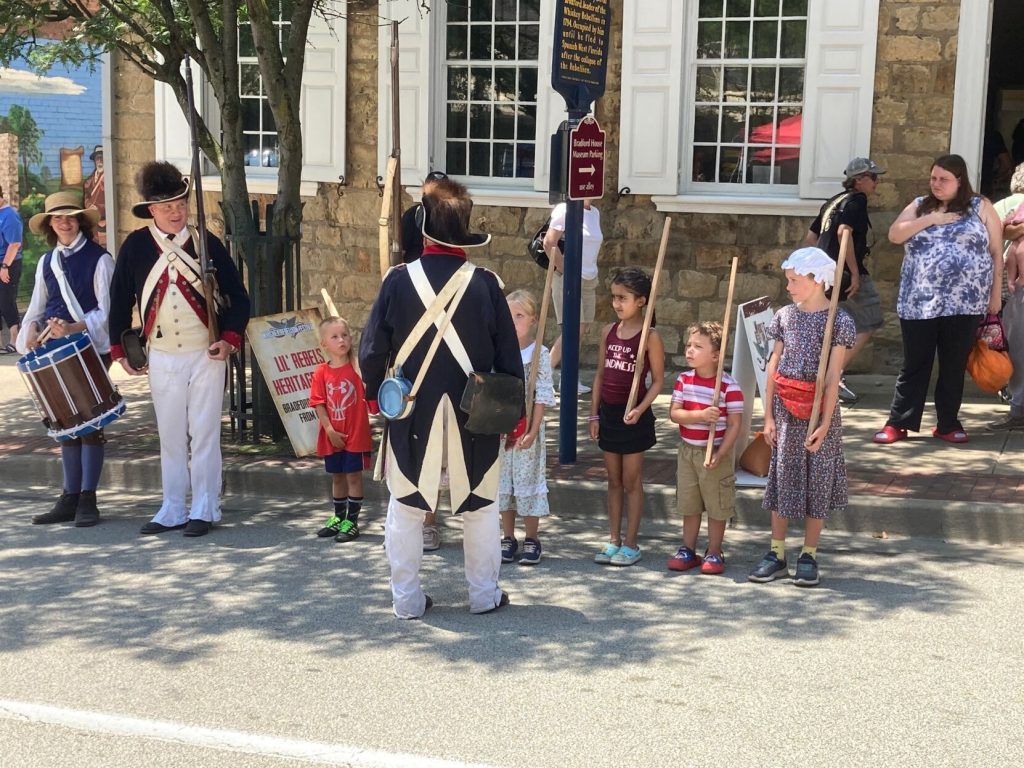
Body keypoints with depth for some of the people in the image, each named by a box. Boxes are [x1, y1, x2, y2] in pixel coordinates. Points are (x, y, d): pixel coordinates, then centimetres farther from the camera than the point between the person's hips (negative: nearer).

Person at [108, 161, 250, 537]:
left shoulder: (207, 243, -4)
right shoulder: (135, 246, -1)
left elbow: (238, 297, -1)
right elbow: (120, 301, 7)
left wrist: (230, 339, -12)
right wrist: (120, 349, 5)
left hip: (206, 354, -2)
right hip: (161, 358, 2)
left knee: (204, 434, 1)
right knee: (171, 436, 10)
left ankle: (204, 510, 10)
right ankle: (173, 510, 19)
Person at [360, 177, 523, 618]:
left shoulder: (399, 281, -9)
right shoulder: (485, 284, -8)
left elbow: (371, 351, -4)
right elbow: (508, 356, -3)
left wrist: (375, 395, 14)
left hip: (411, 416, 0)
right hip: (474, 417, 0)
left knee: (406, 507, 13)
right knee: (480, 506, 16)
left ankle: (406, 598, 17)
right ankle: (485, 594, 23)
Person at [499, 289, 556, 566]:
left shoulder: (539, 353, -7)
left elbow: (542, 397, -9)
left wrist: (532, 431, -14)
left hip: (527, 428, -4)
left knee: (527, 479, 3)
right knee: (503, 481, 9)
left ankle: (531, 539, 15)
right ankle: (508, 537, 21)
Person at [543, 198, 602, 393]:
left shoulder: (595, 213, 13)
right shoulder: (565, 210, -11)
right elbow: (549, 243, -17)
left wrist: (594, 279, 14)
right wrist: (562, 269, -14)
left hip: (589, 279, 8)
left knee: (581, 330, 7)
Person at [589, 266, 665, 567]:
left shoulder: (650, 337, -11)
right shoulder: (608, 331, 6)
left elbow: (658, 380, -10)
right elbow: (601, 374, 10)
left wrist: (640, 409, -22)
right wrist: (594, 413, 7)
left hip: (633, 415, -6)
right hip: (608, 412, 6)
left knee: (631, 481, 3)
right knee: (613, 481, 12)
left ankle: (631, 544, 12)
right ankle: (613, 541, 19)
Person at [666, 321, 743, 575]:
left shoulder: (729, 386, -15)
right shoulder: (684, 380, 0)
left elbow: (734, 425, -14)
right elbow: (674, 413, -6)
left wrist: (720, 454, -21)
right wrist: (700, 415, -23)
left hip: (715, 453, -5)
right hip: (687, 450, 5)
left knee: (717, 507, 6)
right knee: (689, 505, 14)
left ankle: (714, 553, 19)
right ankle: (688, 550, 26)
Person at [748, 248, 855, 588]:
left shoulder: (839, 320, -7)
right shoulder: (785, 316, 5)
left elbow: (833, 377, -11)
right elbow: (773, 367, 6)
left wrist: (825, 423, -14)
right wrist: (769, 416, 2)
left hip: (819, 410, -3)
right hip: (785, 409, 3)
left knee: (818, 481, 4)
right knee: (782, 479, 7)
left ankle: (808, 556, 14)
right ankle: (776, 554, 15)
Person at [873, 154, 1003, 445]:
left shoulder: (981, 207, 5)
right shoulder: (920, 206, 11)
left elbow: (997, 254, 4)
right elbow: (894, 235, -4)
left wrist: (995, 295, 0)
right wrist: (931, 218, -12)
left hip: (963, 303, -1)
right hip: (919, 302, 1)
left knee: (954, 366, 6)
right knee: (915, 364, 5)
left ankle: (948, 424, 17)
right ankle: (897, 423, 9)